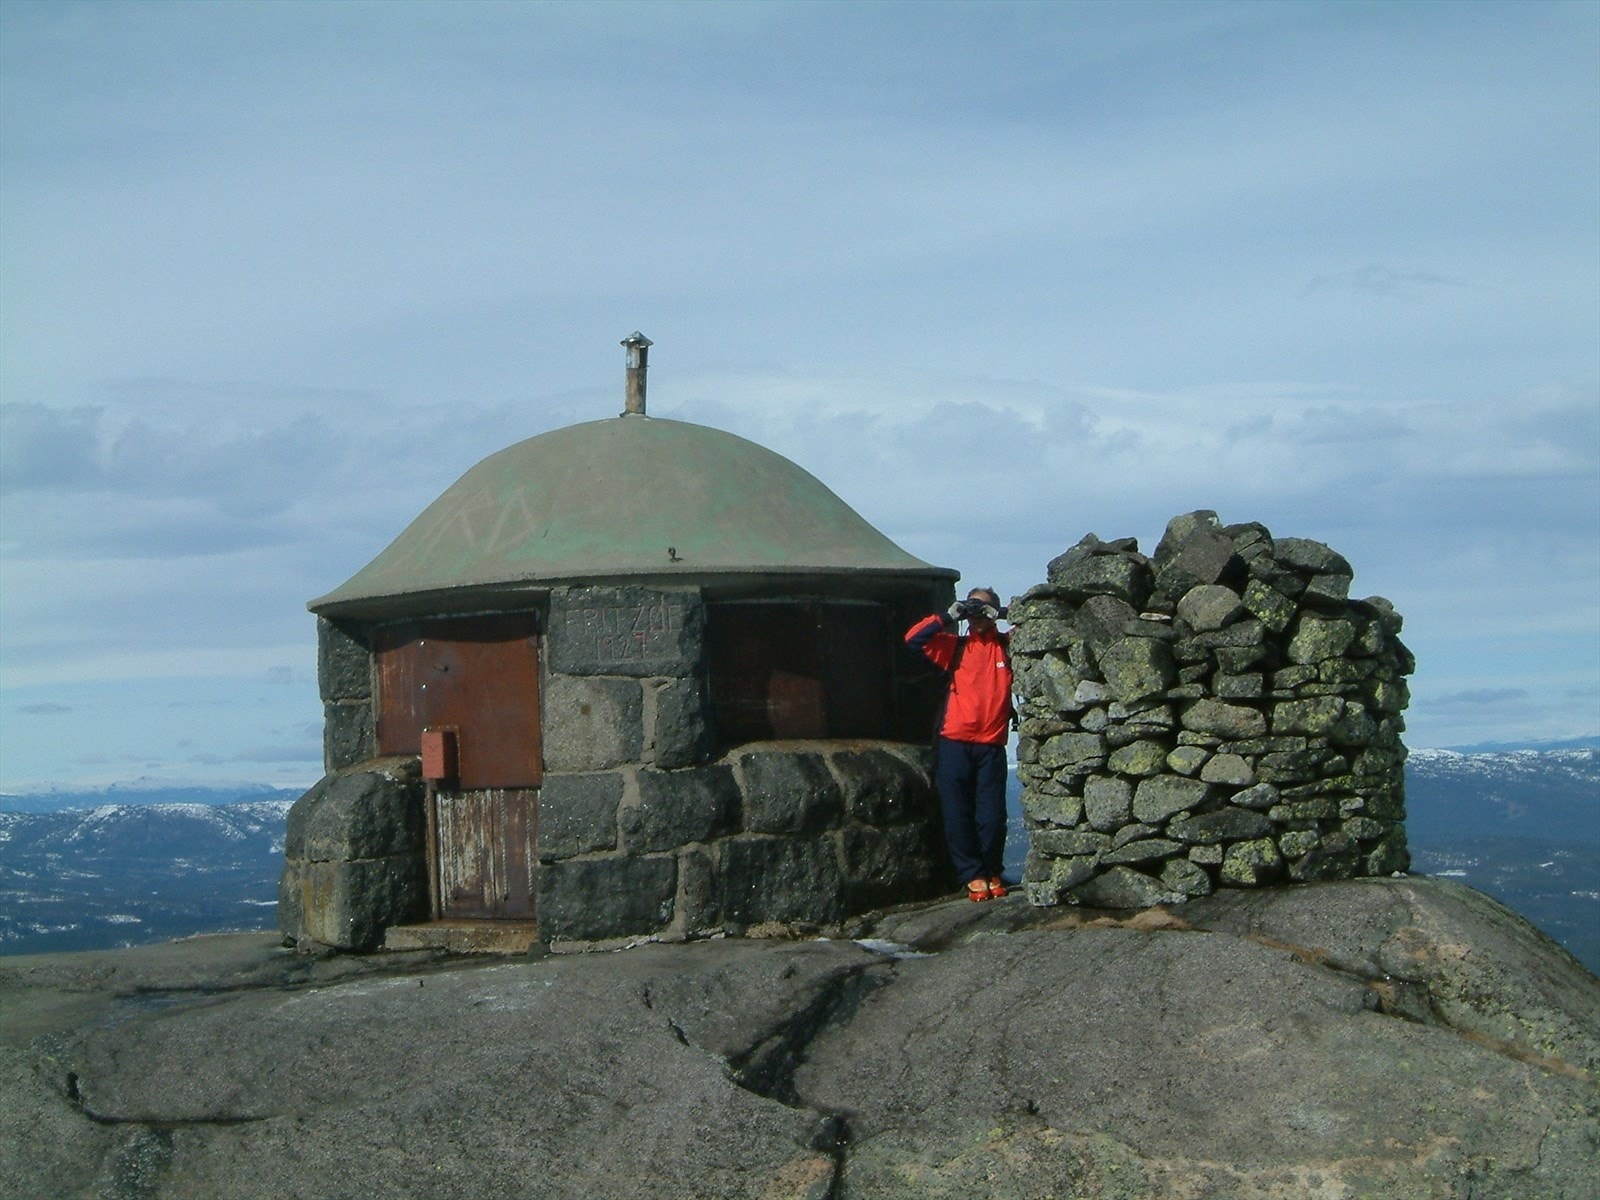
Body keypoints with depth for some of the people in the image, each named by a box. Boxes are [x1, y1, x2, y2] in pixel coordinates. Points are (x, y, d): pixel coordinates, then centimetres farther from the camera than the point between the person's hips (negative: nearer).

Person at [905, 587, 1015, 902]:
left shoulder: (1009, 646, 10)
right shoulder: (956, 646, 12)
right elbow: (913, 638, 3)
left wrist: (999, 617, -5)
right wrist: (948, 618, -3)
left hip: (991, 747, -1)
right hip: (955, 744, 1)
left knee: (991, 817, -2)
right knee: (957, 816, -1)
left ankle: (992, 873, 16)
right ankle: (973, 876, 9)